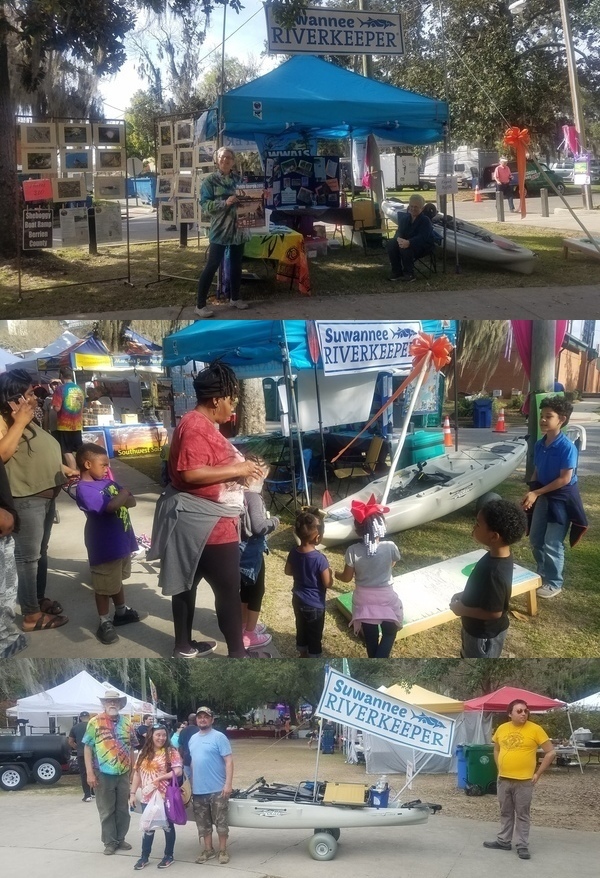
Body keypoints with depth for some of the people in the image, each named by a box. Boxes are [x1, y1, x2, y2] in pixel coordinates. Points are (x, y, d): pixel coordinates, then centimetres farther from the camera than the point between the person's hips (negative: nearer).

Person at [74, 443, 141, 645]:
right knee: (104, 586, 5)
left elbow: (131, 501, 4)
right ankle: (104, 623, 17)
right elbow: (110, 506, -31)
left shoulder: (107, 482, 6)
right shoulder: (84, 489, -21)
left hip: (121, 541, 8)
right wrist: (123, 496, -11)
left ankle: (122, 612, 41)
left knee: (117, 580, 25)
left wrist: (120, 499, -17)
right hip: (105, 547, -8)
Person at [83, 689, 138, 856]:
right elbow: (87, 748, -6)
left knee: (123, 809, 11)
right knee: (107, 810, 4)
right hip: (103, 773, -4)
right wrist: (89, 772, -12)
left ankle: (120, 839, 24)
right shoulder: (95, 722, -5)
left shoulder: (127, 723, 7)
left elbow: (131, 748, 13)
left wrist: (132, 770, 8)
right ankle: (109, 842, 14)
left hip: (123, 773, 4)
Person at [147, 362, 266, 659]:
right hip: (206, 523, -11)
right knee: (229, 589, -3)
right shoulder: (195, 426, -20)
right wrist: (237, 470, -22)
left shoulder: (205, 424, 13)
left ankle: (184, 646, 28)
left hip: (201, 521, 11)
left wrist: (241, 468, 10)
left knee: (187, 581, 17)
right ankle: (237, 653, 4)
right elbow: (191, 473, -28)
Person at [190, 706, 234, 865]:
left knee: (220, 822, 1)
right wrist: (189, 784, 15)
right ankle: (208, 850, 24)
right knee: (203, 823, 13)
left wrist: (228, 783, -18)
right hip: (198, 790, 6)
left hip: (217, 789, -6)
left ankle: (223, 851, 11)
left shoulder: (219, 737, -7)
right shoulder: (193, 739, 12)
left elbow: (229, 761, -11)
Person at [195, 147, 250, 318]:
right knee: (212, 265, -6)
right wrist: (225, 203, -24)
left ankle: (235, 298, 31)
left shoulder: (239, 180, 9)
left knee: (236, 264, 14)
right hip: (220, 229, -5)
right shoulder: (210, 180, -4)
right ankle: (200, 305, -1)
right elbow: (205, 204, -12)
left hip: (238, 228, 5)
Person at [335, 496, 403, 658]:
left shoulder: (353, 550, -20)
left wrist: (335, 573, 14)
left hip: (364, 599, 1)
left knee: (370, 635, 20)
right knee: (390, 632, 18)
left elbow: (347, 578, -7)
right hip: (386, 597, -1)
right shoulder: (390, 547, -20)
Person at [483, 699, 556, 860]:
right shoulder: (502, 729, 4)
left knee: (522, 815, 3)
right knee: (506, 813, 15)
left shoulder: (535, 729, -9)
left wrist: (538, 773, -7)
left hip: (524, 781, -4)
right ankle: (503, 841, 26)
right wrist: (500, 768, 11)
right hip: (504, 780, 4)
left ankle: (522, 846, 10)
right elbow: (496, 750, 21)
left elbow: (550, 752, -7)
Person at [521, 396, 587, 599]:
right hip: (543, 495, 7)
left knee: (552, 544, -2)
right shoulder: (539, 445, 0)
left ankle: (554, 583, 13)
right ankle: (542, 574, 34)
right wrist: (530, 493, -6)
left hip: (561, 498, -7)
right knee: (536, 539, 15)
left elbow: (565, 479, -21)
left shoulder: (567, 447, -22)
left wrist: (536, 493, -19)